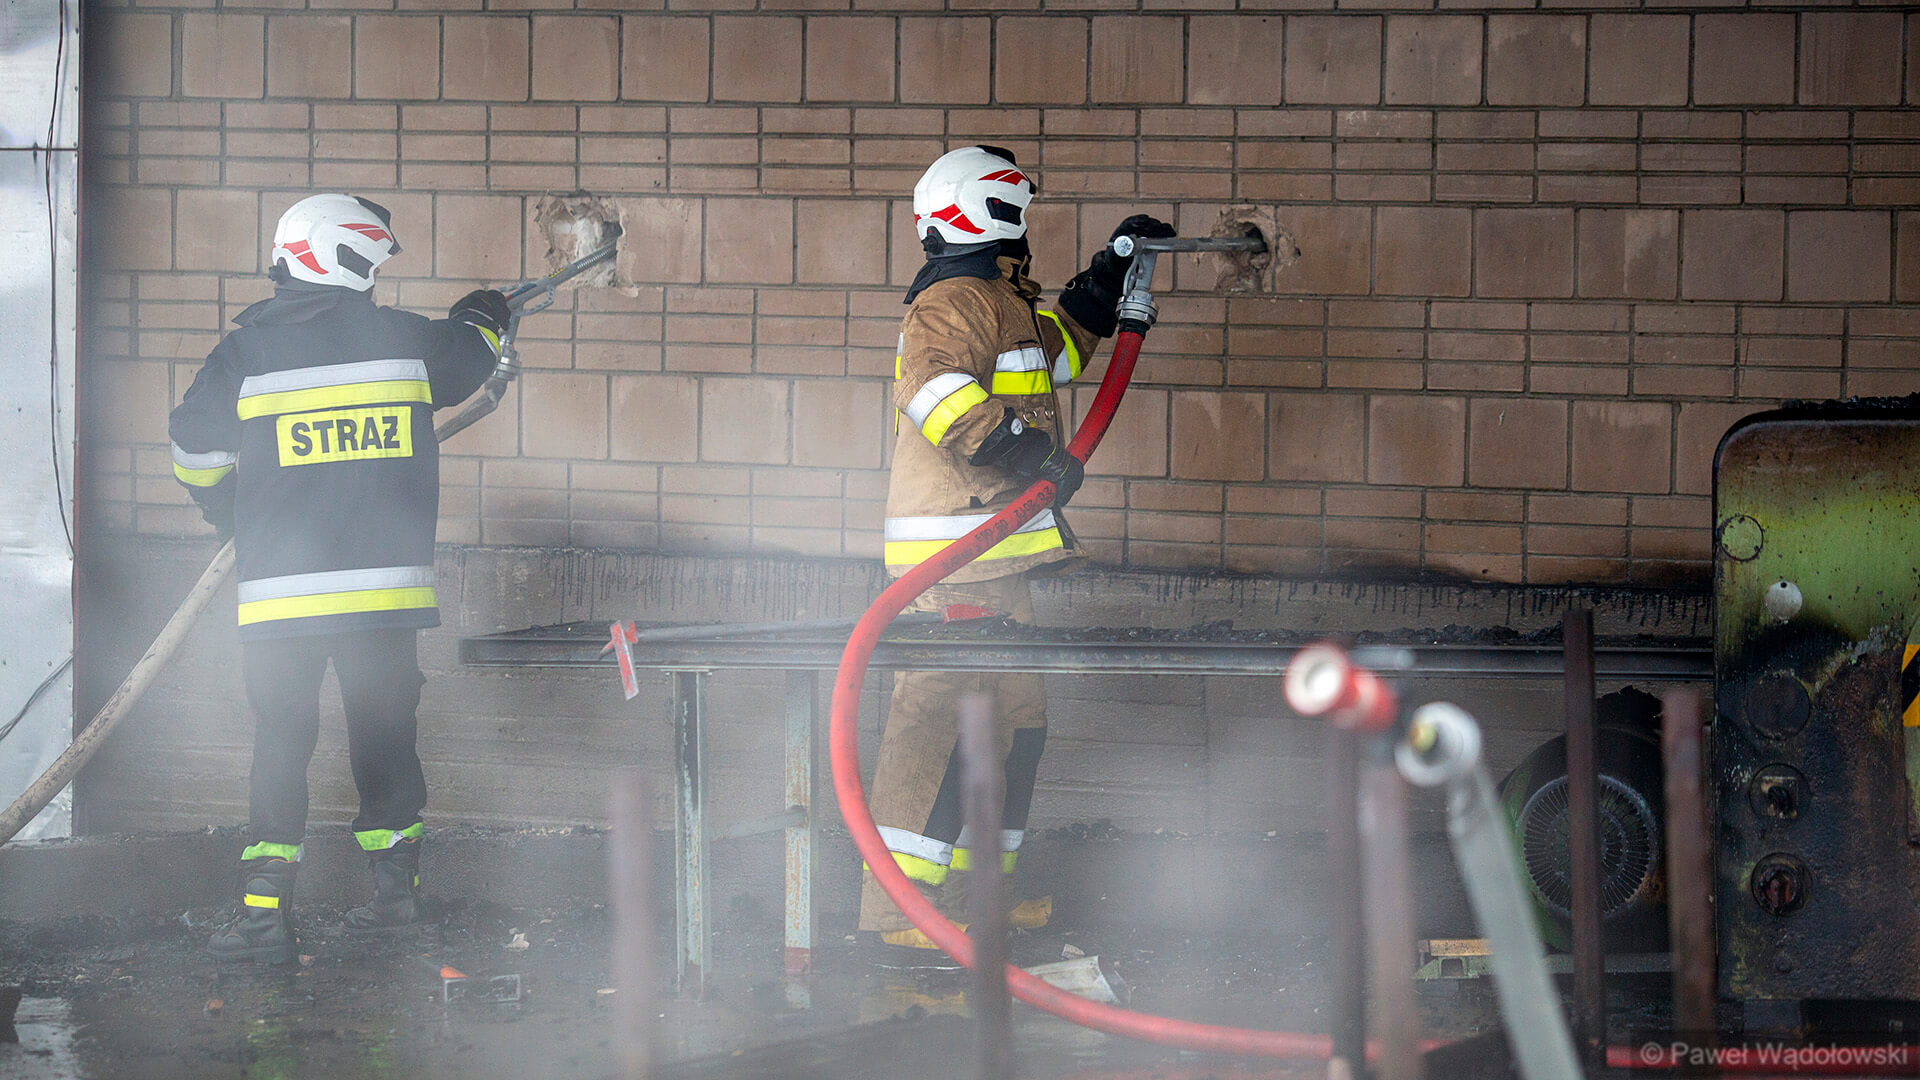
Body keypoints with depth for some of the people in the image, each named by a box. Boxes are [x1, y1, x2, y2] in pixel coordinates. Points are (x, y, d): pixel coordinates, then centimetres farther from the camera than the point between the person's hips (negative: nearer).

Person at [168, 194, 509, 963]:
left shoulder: (247, 353, -2)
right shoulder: (403, 339, 1)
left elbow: (193, 452, 8)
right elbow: (470, 353, 23)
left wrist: (231, 516, 30)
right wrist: (482, 316, 48)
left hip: (280, 591, -1)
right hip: (384, 583, 1)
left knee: (281, 744, 1)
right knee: (384, 736, 14)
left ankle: (266, 913, -6)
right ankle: (396, 888, 22)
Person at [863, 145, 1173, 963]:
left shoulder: (999, 304, 24)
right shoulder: (959, 300, -11)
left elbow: (1060, 343, 44)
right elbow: (932, 388, -29)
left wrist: (1113, 270, 40)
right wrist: (1021, 447, -33)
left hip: (990, 564, 11)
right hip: (958, 558, -11)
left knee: (1011, 720, 17)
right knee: (940, 722, -15)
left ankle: (977, 893, 27)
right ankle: (899, 912, -19)